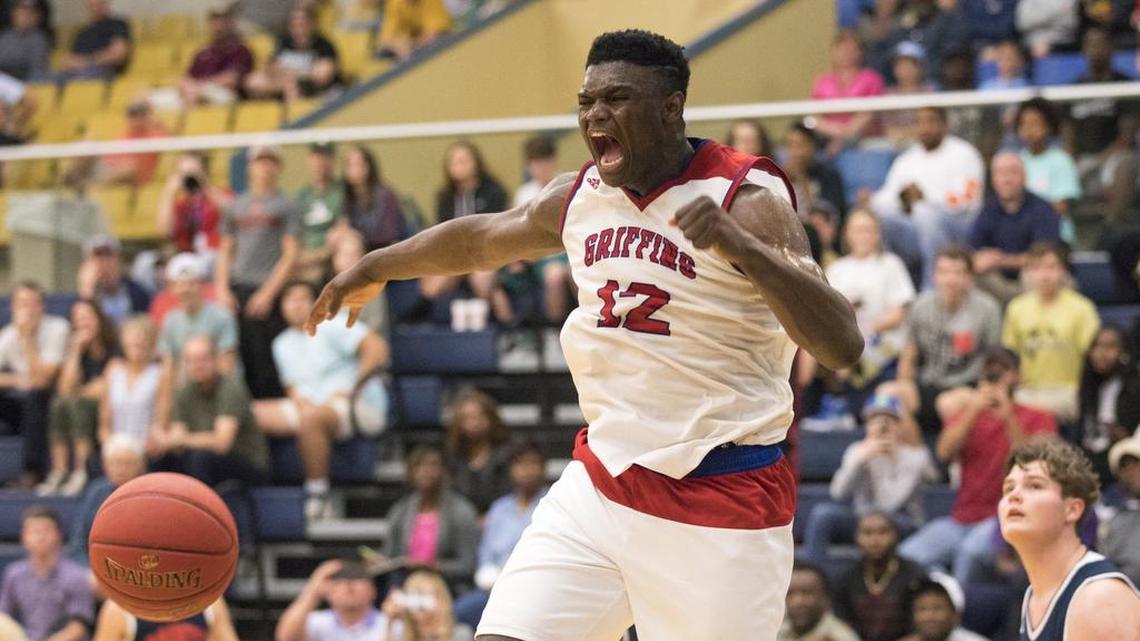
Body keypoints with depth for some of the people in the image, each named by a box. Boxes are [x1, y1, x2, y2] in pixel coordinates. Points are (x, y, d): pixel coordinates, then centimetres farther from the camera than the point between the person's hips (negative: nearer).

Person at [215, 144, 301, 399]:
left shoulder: (287, 206, 5)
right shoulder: (236, 206, 18)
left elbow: (291, 255, -1)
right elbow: (225, 251, 19)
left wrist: (268, 292, -10)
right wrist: (222, 289, 5)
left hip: (268, 294, -4)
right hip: (236, 292, 4)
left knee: (268, 365, -9)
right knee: (240, 358, 0)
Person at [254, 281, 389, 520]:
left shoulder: (332, 327, -5)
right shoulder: (282, 344, 17)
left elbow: (378, 348, -15)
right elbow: (291, 386, 19)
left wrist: (351, 388, -16)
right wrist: (300, 399, -6)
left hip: (360, 405, -7)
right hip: (310, 405, 7)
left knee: (310, 417, -40)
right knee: (251, 414, -9)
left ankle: (318, 495, -33)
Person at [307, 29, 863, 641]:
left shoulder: (746, 200, -13)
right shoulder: (579, 199, 6)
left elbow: (843, 347, -25)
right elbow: (481, 237, 28)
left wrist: (742, 246, -39)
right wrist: (374, 268, 40)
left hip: (720, 504, -5)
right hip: (600, 484, 6)